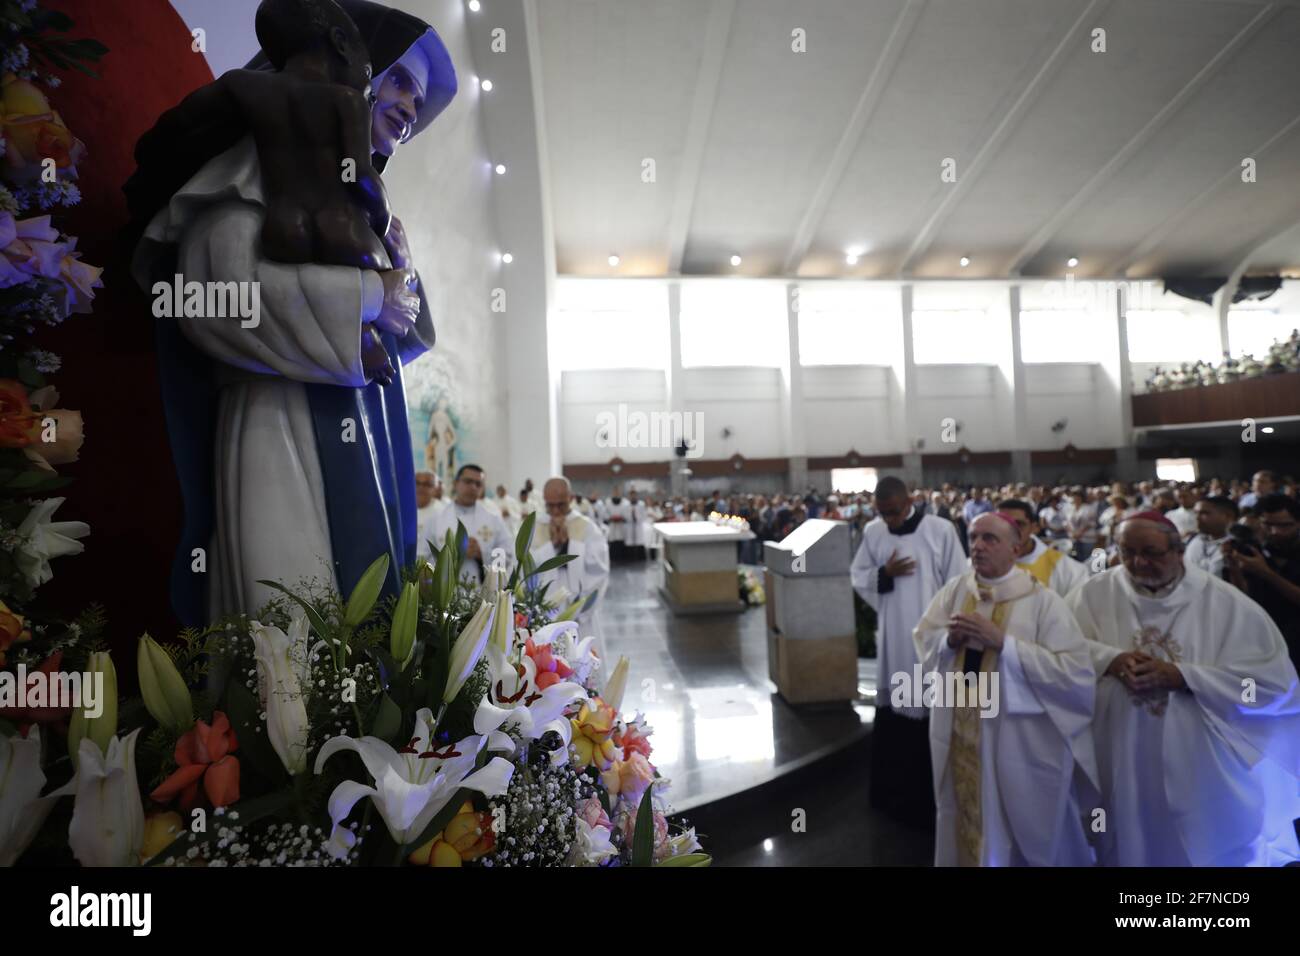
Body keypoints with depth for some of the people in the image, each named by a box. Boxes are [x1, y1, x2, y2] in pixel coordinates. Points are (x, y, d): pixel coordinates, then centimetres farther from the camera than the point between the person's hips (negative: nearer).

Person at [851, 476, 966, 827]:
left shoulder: (941, 530, -10)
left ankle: (930, 799, 24)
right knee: (892, 715, 14)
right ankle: (893, 792, 33)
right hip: (892, 638, 3)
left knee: (930, 716, 7)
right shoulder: (872, 532, -1)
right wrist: (884, 574, -13)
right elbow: (857, 576, 7)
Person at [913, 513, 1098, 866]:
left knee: (1025, 834, 17)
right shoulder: (954, 590, -1)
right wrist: (949, 639, -15)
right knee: (967, 824, 22)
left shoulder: (1043, 601, -13)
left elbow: (1077, 672, -20)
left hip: (1020, 741, -4)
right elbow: (923, 639, 6)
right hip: (960, 734, 4)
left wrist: (1004, 642, -25)